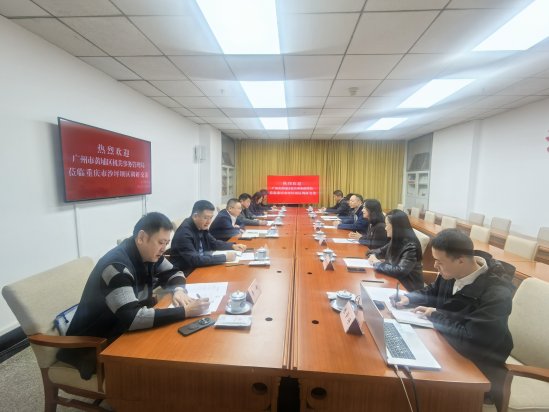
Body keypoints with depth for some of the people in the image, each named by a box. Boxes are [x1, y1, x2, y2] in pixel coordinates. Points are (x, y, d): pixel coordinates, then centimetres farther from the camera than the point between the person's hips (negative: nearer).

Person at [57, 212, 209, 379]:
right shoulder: (116, 266, -31)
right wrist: (184, 312, -38)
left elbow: (173, 273, 8)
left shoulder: (149, 254, -6)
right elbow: (131, 318, -40)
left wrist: (178, 290, -14)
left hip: (123, 331, 7)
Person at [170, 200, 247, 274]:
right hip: (184, 274, -7)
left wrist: (233, 246, -1)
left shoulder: (201, 227, -1)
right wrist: (224, 257, -30)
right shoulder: (184, 232, -24)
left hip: (198, 268, 7)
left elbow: (214, 243, 14)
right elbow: (194, 260, -31)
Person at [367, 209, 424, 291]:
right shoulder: (396, 240, 0)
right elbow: (383, 251, 16)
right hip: (395, 280, 7)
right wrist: (373, 255, -4)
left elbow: (400, 271, -31)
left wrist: (378, 264, -21)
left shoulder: (410, 246, -23)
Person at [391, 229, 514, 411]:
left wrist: (435, 315, -19)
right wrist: (408, 298, -9)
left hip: (476, 362, -6)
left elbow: (470, 337, -30)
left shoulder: (497, 293, -31)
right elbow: (433, 292, 8)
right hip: (449, 341, 6)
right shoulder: (453, 270, -11)